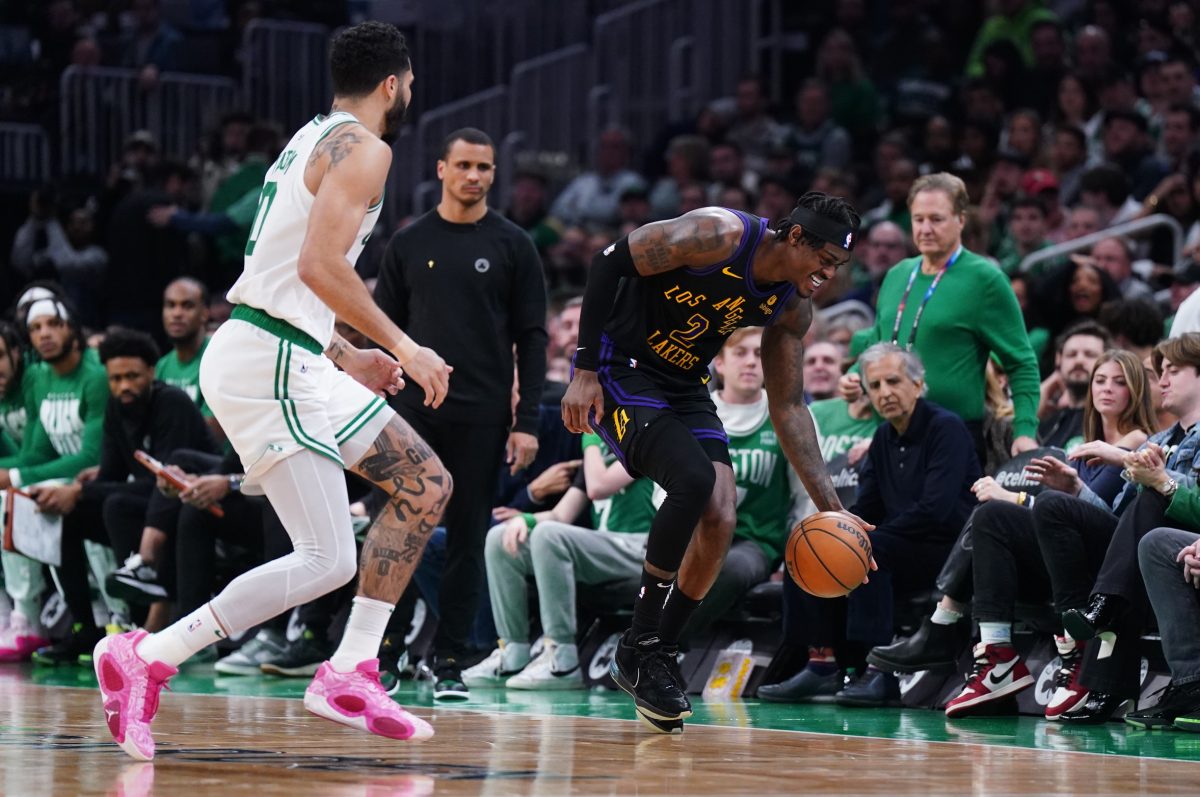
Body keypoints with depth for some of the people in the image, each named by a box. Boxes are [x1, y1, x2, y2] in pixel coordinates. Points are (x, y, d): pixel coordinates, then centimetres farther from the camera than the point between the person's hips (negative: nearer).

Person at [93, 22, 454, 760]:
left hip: (288, 360, 10)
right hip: (270, 363, -10)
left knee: (427, 485, 12)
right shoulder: (362, 148, -8)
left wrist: (349, 358, 28)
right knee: (327, 560, -13)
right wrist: (404, 348, -15)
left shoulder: (312, 141, 23)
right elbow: (320, 264, -21)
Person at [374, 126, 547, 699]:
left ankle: (449, 662, 8)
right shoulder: (409, 244, 7)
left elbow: (532, 339, 3)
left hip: (482, 417, -1)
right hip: (415, 411, 1)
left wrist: (527, 422, -5)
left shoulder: (512, 246, 4)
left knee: (468, 541, 2)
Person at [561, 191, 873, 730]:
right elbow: (609, 262, -20)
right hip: (620, 371, -8)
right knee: (694, 480, -26)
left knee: (720, 518, -7)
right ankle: (637, 650, -15)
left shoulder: (792, 308, -2)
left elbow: (787, 407, 6)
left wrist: (828, 505, 0)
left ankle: (657, 656, 8)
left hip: (684, 386, 8)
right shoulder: (720, 235, -24)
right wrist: (585, 371, -21)